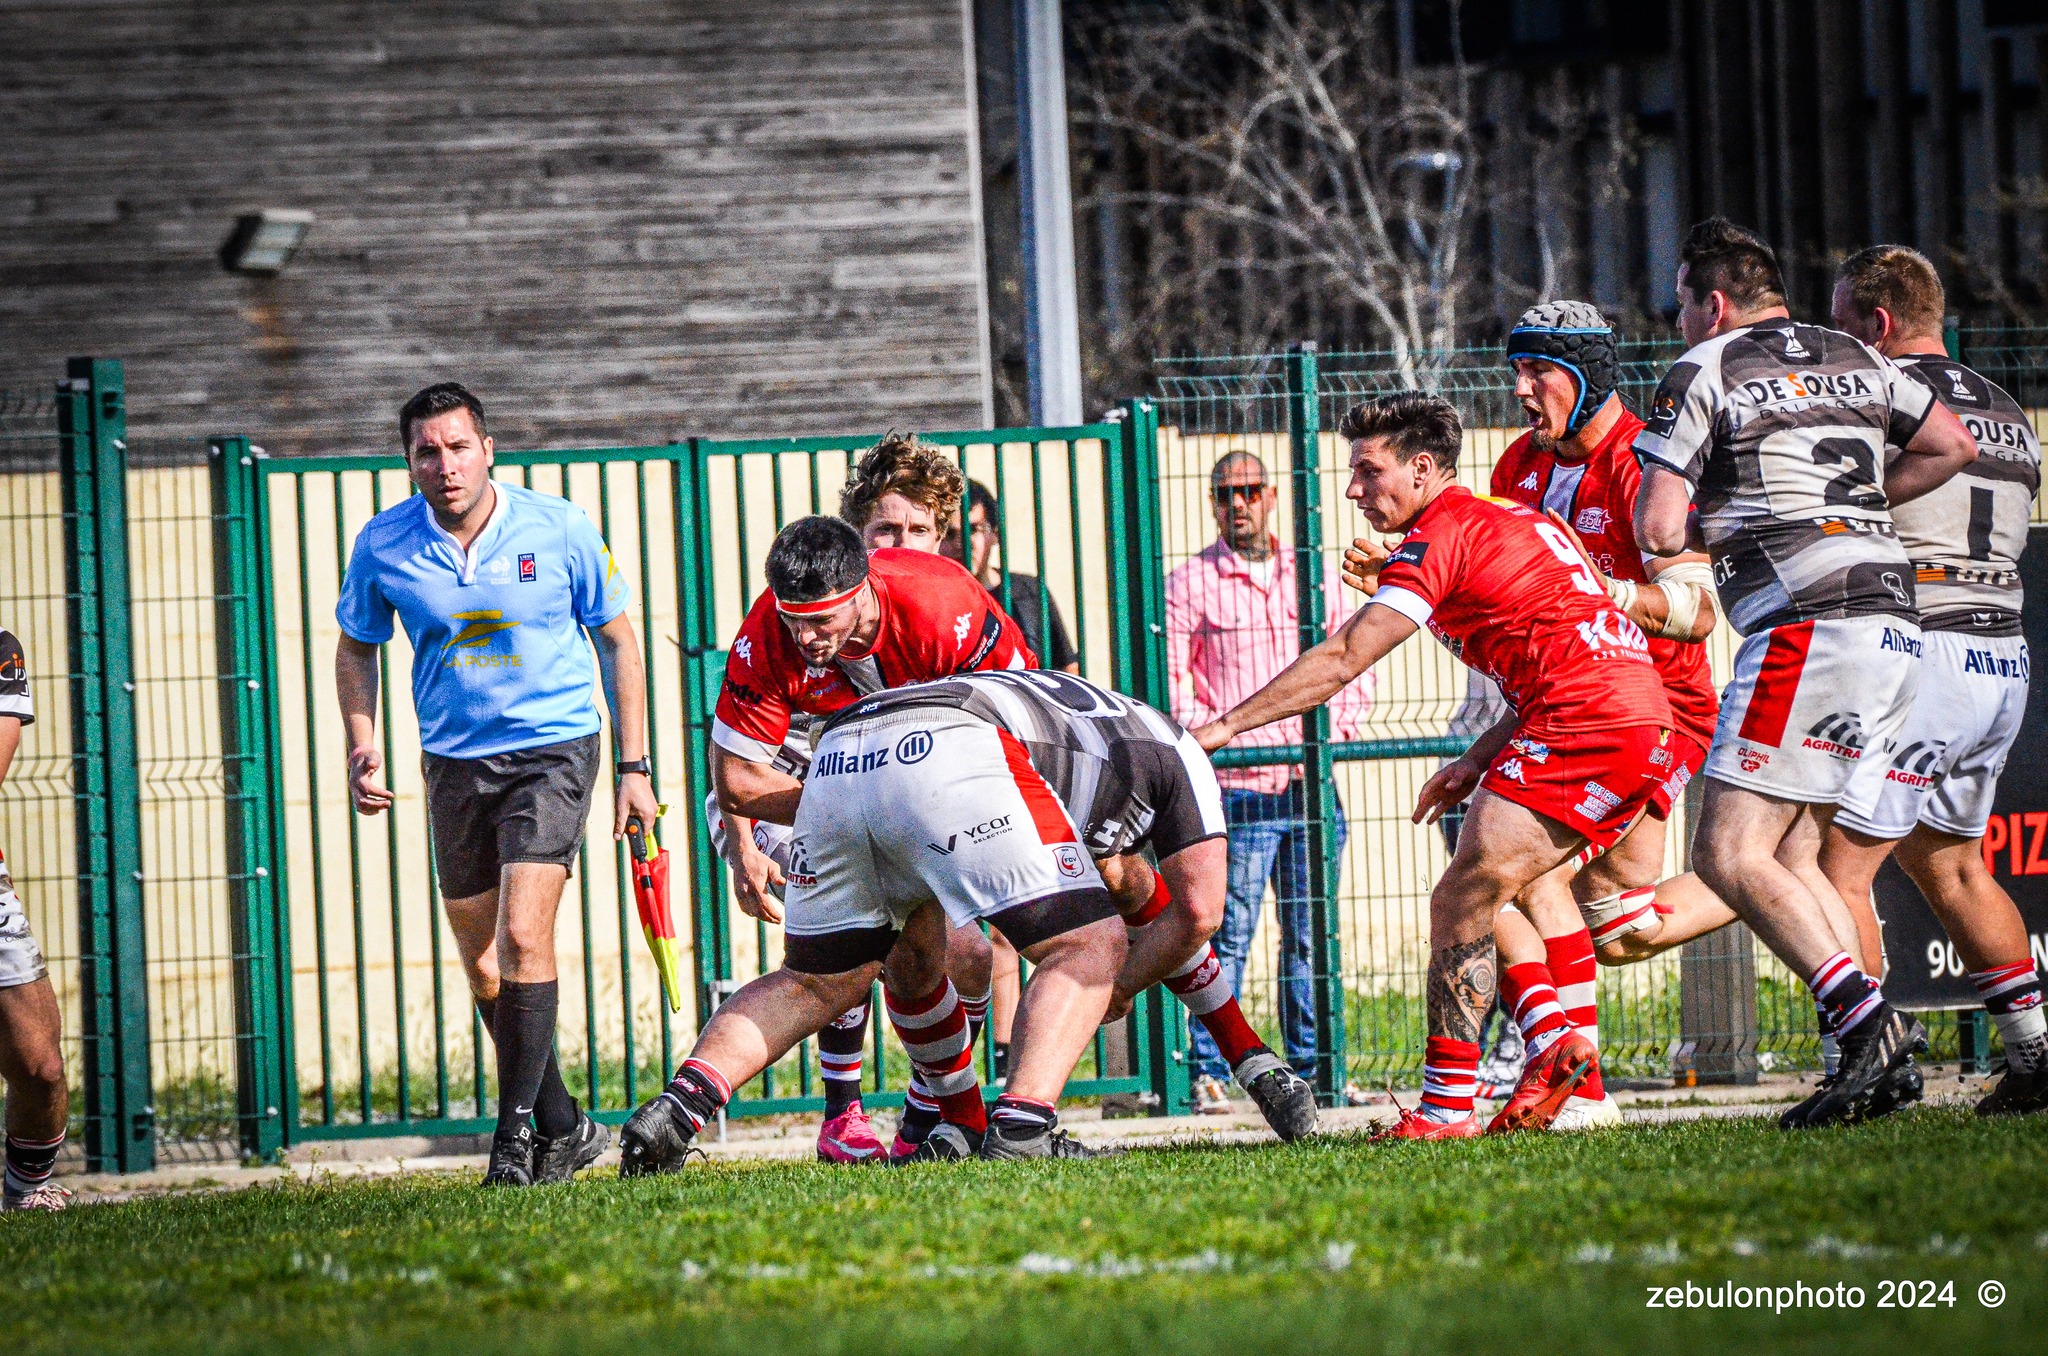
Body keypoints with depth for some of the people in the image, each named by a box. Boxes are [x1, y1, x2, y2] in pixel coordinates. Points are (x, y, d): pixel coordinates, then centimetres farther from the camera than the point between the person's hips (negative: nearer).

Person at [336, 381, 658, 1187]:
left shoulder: (559, 529, -10)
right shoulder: (382, 546, -5)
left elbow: (616, 640, 2)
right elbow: (356, 647, 12)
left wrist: (634, 767, 0)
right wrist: (361, 746, -2)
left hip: (553, 749, -3)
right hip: (455, 762, 3)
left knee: (522, 936, -19)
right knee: (484, 968, 7)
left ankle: (517, 1131, -12)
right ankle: (564, 1127, 23)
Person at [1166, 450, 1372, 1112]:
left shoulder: (1316, 576, 15)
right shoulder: (1188, 583, 4)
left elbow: (1354, 667, 16)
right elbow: (1173, 684, 0)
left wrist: (1330, 735, 1)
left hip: (1310, 784, 4)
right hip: (1238, 785, -4)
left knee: (1308, 934, 7)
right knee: (1228, 936, -7)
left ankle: (1310, 1066, 14)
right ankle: (1210, 1071, -3)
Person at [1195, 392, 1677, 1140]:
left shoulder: (1438, 538, -5)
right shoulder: (1511, 519, 23)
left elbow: (1339, 661, -10)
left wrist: (1224, 726, -6)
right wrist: (1480, 760, 22)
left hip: (1587, 726, -10)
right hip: (1644, 722, 10)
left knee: (1462, 900, -8)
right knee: (1484, 897, 16)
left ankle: (1448, 1106, -10)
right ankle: (1556, 1048, 5)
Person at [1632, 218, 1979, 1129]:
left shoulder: (1701, 375, -1)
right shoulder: (1855, 361, 19)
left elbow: (1659, 532, -6)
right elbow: (1952, 446, 26)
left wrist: (1699, 518, 17)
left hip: (1807, 627, -8)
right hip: (1895, 625, 8)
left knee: (1730, 856, -9)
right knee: (1792, 857, 12)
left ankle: (1862, 1016, -22)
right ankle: (1875, 1052, 0)